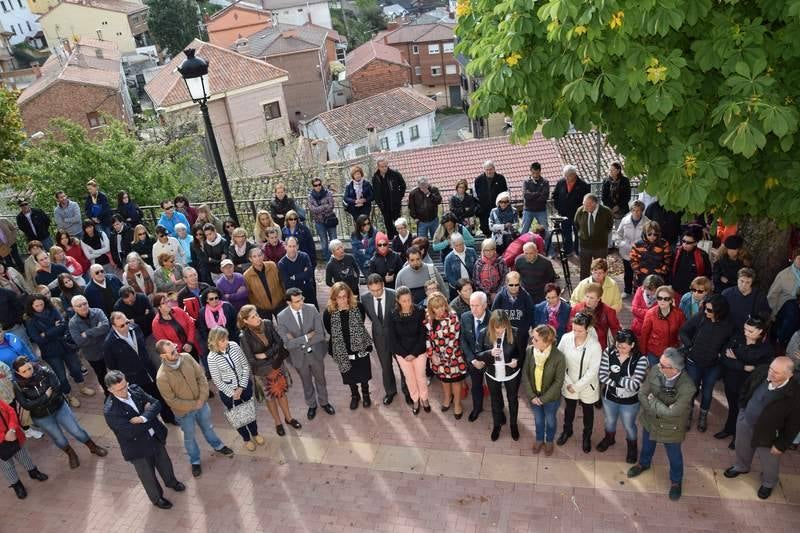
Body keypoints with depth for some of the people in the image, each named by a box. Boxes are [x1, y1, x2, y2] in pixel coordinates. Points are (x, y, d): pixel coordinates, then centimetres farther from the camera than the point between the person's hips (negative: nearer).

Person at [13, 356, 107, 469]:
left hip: (59, 407, 0)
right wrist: (46, 396, -23)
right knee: (58, 438, 15)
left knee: (76, 430, 7)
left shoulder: (43, 370, -19)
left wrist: (39, 403, -20)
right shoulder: (17, 386, -19)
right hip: (41, 416, 0)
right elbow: (26, 405, -21)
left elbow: (57, 387, -22)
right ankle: (71, 454, 43)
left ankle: (93, 447, 31)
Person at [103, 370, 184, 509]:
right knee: (148, 476, 20)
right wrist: (149, 415, -18)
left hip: (155, 437, 5)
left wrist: (143, 418, -29)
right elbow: (131, 432, -30)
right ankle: (157, 498, 49)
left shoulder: (135, 389, -13)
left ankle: (171, 482, 60)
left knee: (164, 462, 29)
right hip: (138, 448, -5)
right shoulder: (110, 411, -29)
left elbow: (157, 404, -13)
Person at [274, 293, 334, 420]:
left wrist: (298, 340, -23)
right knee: (307, 383, 23)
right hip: (299, 356, -1)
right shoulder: (281, 317, -22)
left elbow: (320, 334, -20)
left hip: (316, 352, 1)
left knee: (320, 379, 24)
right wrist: (307, 337, -26)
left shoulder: (311, 309, -20)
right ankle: (312, 405, 50)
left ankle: (324, 402, 50)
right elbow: (288, 344, -23)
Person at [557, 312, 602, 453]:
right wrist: (568, 383, -13)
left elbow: (592, 371, -21)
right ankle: (567, 431, 53)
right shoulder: (566, 338, -18)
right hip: (569, 384, 2)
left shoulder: (595, 345, -26)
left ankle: (587, 437, 48)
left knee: (588, 412, 22)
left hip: (587, 386, -2)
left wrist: (577, 386, -17)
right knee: (569, 409, 26)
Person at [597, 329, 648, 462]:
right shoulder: (608, 352, -20)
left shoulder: (640, 359, -27)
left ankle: (632, 447, 52)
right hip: (609, 397, 3)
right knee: (609, 421, 28)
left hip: (629, 401, -2)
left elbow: (635, 384, -29)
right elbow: (602, 376, -19)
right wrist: (625, 382, -24)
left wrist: (615, 377, -24)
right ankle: (609, 439, 59)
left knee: (629, 426, 23)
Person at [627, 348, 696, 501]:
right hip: (650, 419, 4)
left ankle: (676, 481, 50)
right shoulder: (655, 371, -24)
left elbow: (671, 412, -31)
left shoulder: (687, 387, -36)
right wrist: (655, 410, -23)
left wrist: (652, 400, -22)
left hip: (671, 427, -4)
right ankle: (643, 463, 61)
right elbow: (642, 393, -14)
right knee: (647, 445, 31)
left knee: (674, 455, 22)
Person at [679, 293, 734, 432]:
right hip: (694, 362, 0)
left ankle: (703, 416, 40)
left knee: (707, 392, 17)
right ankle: (688, 414, 37)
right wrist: (689, 346, -13)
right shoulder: (700, 317, -19)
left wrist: (722, 354, -13)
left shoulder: (728, 326, -18)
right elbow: (683, 331, -5)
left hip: (713, 366, 0)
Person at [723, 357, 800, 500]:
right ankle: (741, 467, 61)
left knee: (769, 463, 22)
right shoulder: (761, 371, -23)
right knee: (742, 448, 29)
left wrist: (782, 445, -12)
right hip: (745, 420, 4)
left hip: (768, 433, -4)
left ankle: (768, 484, 53)